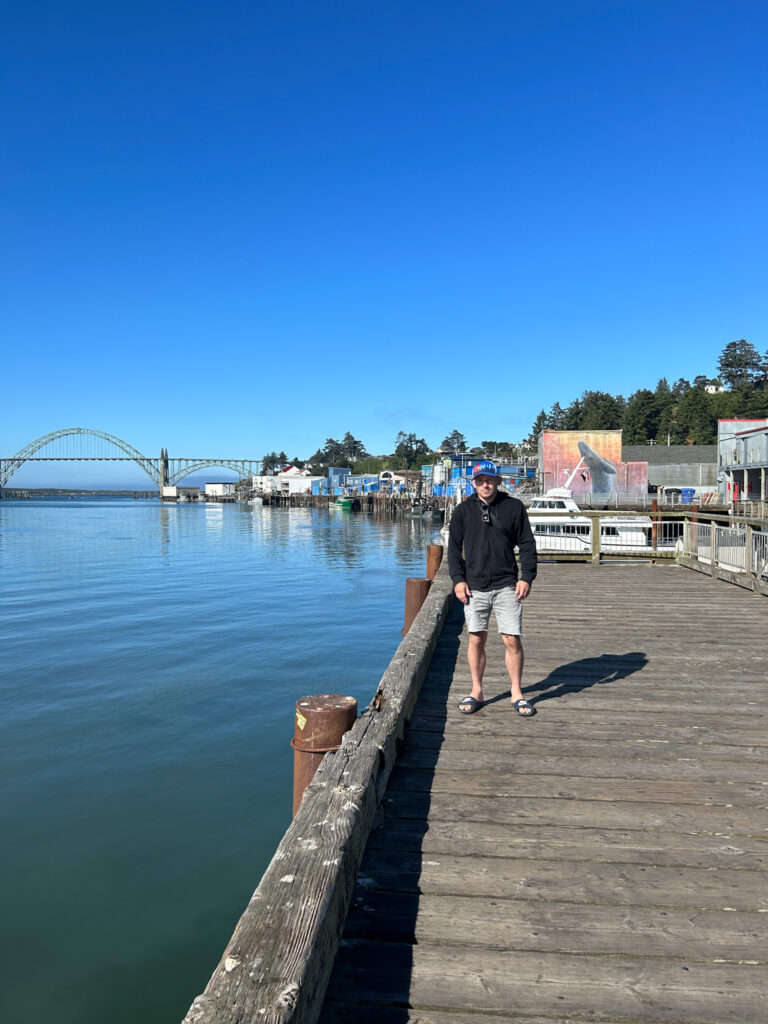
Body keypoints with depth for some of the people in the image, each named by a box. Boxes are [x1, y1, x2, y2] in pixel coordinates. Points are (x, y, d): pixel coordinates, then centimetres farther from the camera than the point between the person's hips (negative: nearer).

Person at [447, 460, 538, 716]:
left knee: (512, 640, -2)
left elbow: (527, 544, 7)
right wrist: (458, 579, -1)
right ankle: (476, 692, 19)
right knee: (476, 639, 4)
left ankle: (516, 693, 14)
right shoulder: (463, 511, 6)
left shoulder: (514, 507, 4)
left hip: (507, 586, -1)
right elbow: (454, 548, 10)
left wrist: (527, 577, -2)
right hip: (474, 587, 1)